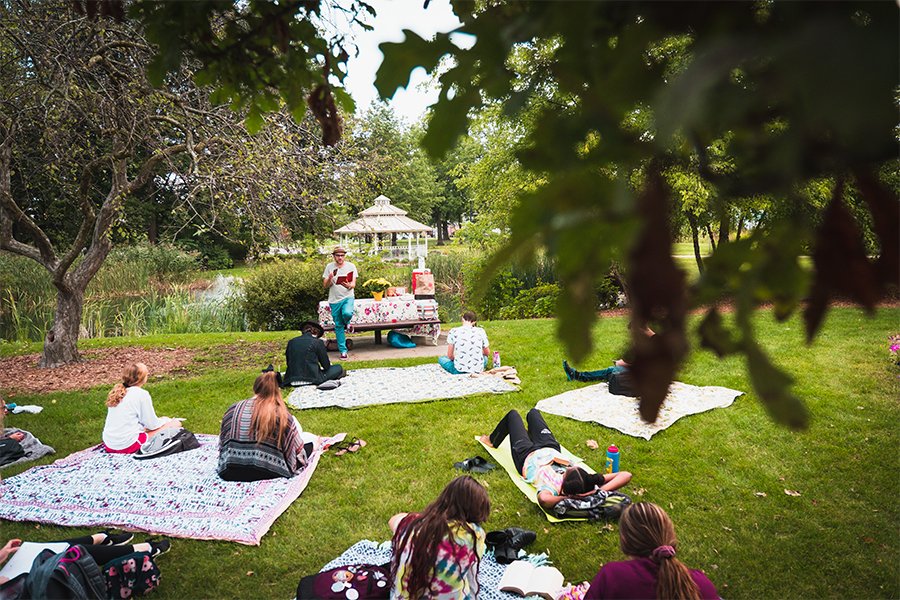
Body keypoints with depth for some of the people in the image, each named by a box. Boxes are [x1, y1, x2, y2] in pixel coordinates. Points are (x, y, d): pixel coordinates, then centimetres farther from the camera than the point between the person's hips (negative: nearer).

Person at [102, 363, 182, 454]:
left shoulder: (117, 392, 7)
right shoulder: (142, 394, -14)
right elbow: (152, 424, -7)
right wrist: (165, 421, 14)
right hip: (127, 447, -8)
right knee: (175, 423, 0)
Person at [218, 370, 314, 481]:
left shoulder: (234, 408, 2)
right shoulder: (282, 414, -7)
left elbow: (221, 443, 11)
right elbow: (297, 452, -1)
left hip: (230, 472, 4)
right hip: (268, 471, -3)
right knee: (310, 440, 14)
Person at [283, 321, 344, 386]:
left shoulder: (291, 342, 9)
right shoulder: (317, 342, -3)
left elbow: (289, 363, 16)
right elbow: (326, 366, 0)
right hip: (312, 379, -5)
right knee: (338, 368, 13)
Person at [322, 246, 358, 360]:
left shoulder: (351, 266, 1)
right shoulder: (329, 267, 3)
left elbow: (354, 284, -2)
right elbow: (325, 286, 3)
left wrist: (349, 286, -25)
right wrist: (330, 279, -19)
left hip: (347, 297, -1)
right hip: (334, 300, 1)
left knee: (347, 313, -32)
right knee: (338, 326, 4)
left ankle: (346, 323, 5)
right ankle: (343, 350, 14)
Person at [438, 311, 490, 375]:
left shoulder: (453, 331, -5)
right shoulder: (481, 331, -2)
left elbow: (450, 356, -2)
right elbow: (487, 353, 11)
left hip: (459, 371, -1)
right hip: (478, 371, 1)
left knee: (441, 358, 25)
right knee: (485, 357, 36)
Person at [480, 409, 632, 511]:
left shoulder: (551, 488, -50)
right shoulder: (588, 483, -40)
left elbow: (543, 499, -73)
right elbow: (626, 475, -44)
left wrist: (568, 498, -60)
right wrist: (599, 491, -52)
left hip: (526, 455, -4)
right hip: (550, 448, 4)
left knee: (513, 414, 22)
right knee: (533, 412, 29)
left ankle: (492, 441, 58)